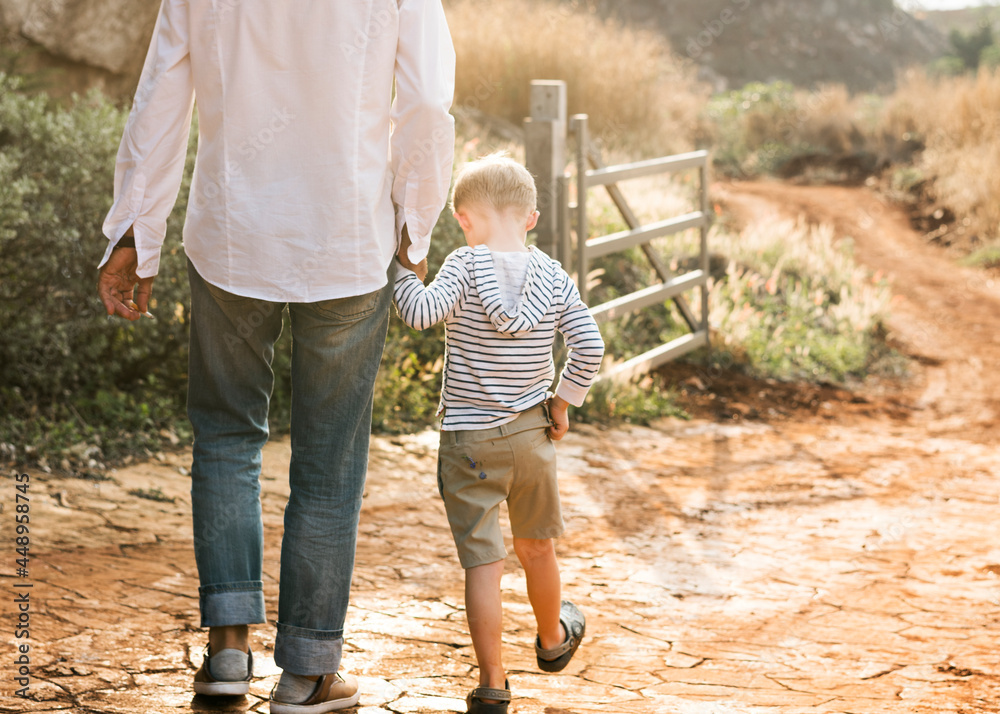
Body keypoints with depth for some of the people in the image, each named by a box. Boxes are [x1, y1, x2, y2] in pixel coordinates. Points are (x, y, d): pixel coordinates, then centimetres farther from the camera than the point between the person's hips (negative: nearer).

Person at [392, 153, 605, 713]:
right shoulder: (554, 277, -3)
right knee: (538, 547, 24)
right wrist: (563, 401, 6)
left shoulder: (466, 267, -14)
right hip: (533, 435, 4)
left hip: (470, 440, -4)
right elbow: (590, 348, -7)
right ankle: (553, 639, 47)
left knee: (483, 563, -1)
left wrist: (401, 269, -9)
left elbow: (423, 312, -26)